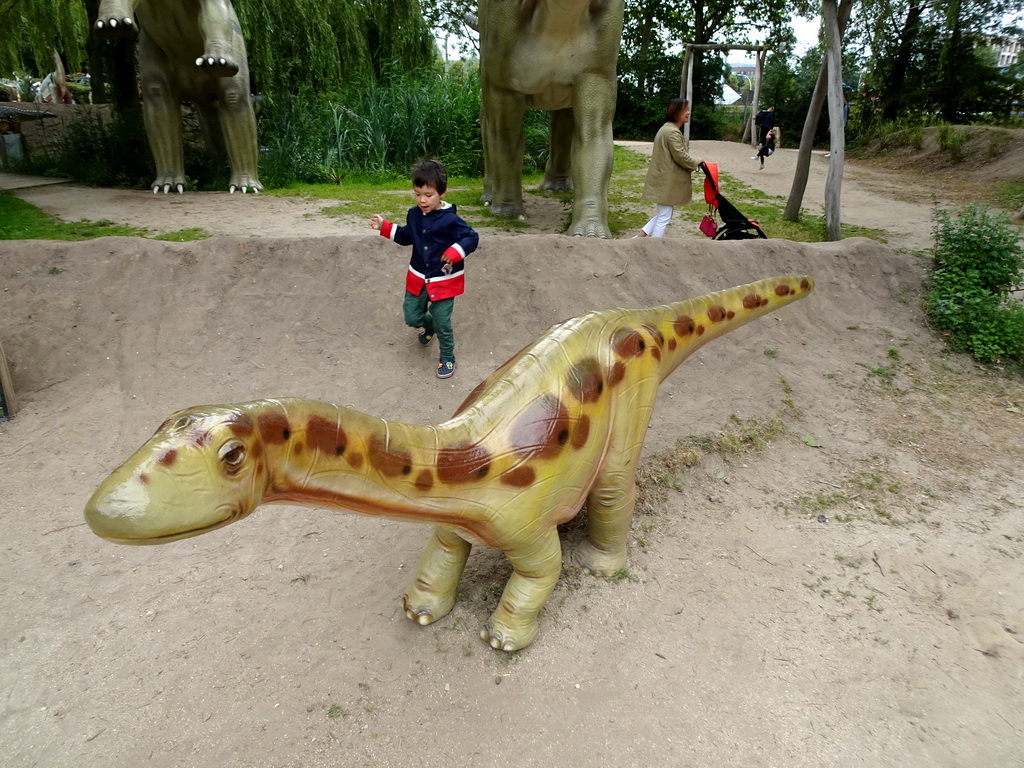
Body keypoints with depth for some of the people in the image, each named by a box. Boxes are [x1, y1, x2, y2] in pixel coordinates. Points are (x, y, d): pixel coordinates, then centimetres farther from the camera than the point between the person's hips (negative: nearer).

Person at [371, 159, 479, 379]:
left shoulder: (450, 219, -20)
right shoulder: (414, 214, -1)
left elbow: (472, 238, -19)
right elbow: (407, 237, 15)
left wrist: (454, 253, -33)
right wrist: (384, 226, 6)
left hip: (444, 280, -5)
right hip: (418, 278, 6)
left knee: (442, 322, 0)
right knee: (411, 316, 13)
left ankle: (447, 358, 22)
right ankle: (427, 327, 48)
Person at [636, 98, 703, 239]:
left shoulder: (667, 128, 16)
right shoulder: (673, 132, -19)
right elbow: (681, 157, -21)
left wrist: (692, 162, 17)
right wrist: (695, 162, -4)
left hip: (664, 179, 11)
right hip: (667, 181, -11)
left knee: (663, 214, 18)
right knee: (664, 217, -2)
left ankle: (640, 237, 19)